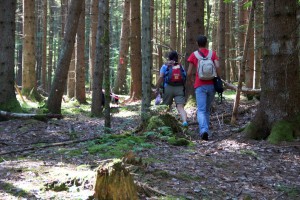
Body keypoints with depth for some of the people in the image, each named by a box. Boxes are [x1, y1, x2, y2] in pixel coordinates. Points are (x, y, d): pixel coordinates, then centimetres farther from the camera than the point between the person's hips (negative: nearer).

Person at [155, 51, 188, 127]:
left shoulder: (165, 66, 6)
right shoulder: (181, 67, 14)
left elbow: (160, 78, -4)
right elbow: (185, 78, 12)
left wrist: (157, 89, 0)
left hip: (168, 88, -1)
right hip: (180, 88, 1)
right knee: (180, 107, -10)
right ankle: (184, 121, -32)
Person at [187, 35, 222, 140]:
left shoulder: (193, 55, 2)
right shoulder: (212, 53, 6)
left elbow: (189, 72, 0)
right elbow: (217, 66, -10)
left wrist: (190, 80, 20)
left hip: (200, 86, -2)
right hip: (211, 85, 2)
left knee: (201, 110, -9)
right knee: (207, 109, 18)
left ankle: (204, 130, -30)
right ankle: (206, 130, 22)